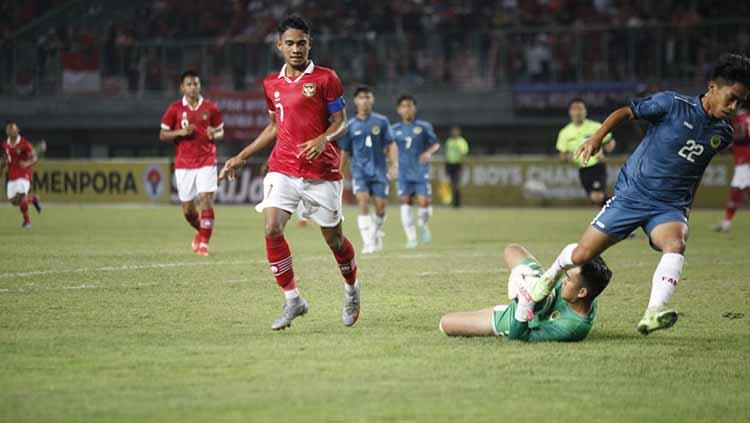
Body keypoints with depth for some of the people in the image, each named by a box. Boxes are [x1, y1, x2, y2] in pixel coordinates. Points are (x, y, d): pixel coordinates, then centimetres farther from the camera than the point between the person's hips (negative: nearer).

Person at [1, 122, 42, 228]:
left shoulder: (25, 144, -13)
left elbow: (34, 158, -14)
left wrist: (27, 163, -33)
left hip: (24, 174, -6)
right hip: (11, 176, 6)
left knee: (20, 197, -20)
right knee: (13, 201, 3)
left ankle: (27, 220, 1)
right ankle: (33, 199, 31)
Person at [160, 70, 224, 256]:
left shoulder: (211, 108, 3)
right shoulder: (174, 109, 2)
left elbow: (221, 132, 13)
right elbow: (163, 135, 5)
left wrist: (215, 135, -10)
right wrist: (180, 132, -12)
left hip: (206, 162, -1)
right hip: (183, 164, 1)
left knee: (206, 199, -15)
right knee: (187, 209, 5)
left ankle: (204, 242, -8)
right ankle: (200, 231, 34)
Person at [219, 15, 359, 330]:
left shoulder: (325, 78, -3)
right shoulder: (272, 85, 11)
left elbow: (341, 122, -3)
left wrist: (323, 139, -24)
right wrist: (242, 157, 20)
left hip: (322, 173, -3)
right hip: (282, 169, 3)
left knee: (333, 238, 5)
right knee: (272, 229, -16)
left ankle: (351, 288, 34)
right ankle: (292, 300, -4)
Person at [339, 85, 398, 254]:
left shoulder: (381, 122, 3)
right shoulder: (350, 125, 5)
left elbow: (391, 145, 2)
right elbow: (345, 152, 14)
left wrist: (394, 166, -10)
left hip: (379, 170, 0)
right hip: (359, 170, 0)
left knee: (381, 205, -3)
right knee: (363, 201, -17)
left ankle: (376, 232, 28)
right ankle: (367, 242, -18)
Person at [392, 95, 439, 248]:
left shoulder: (424, 127, 2)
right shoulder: (394, 130, 7)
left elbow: (435, 144, 6)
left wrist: (429, 152, -13)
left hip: (421, 172, -1)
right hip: (403, 173, 1)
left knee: (424, 203, -7)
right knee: (406, 203, -8)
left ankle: (422, 224, 26)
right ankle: (411, 237, -1)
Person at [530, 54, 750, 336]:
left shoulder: (723, 134, 5)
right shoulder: (672, 105, -11)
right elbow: (625, 112, -2)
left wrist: (687, 206, 28)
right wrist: (597, 137, -15)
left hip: (670, 207, 2)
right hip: (631, 195, -2)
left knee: (676, 245, -33)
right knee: (581, 256, -1)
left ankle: (652, 314, -45)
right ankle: (552, 274, 34)